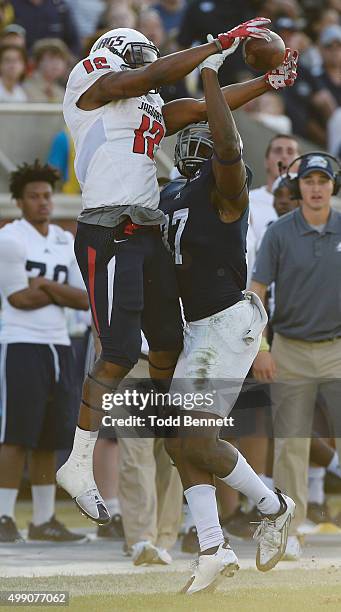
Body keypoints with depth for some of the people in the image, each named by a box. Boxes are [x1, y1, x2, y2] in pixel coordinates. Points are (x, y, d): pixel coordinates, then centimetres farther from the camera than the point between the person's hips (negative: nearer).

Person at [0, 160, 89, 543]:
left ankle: (43, 520, 11)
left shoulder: (65, 242, 15)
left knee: (48, 440, 7)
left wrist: (45, 286, -7)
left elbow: (84, 299, 8)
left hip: (58, 345, 6)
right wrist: (61, 291, -1)